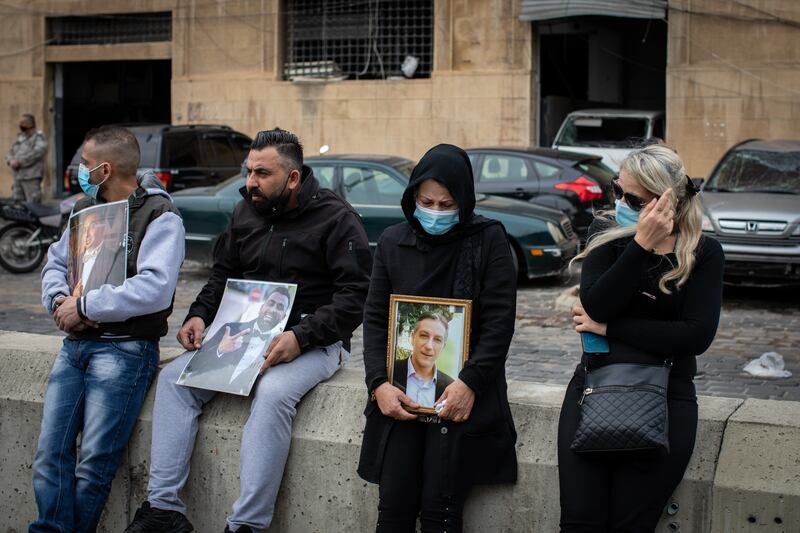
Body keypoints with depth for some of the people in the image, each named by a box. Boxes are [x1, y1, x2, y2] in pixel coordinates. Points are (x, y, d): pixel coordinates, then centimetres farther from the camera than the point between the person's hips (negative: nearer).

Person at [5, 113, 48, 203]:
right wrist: (11, 161, -4)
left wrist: (19, 162, -16)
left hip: (32, 178, -8)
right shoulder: (20, 137, 21)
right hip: (18, 177, 8)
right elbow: (10, 152, 20)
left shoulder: (39, 137, -2)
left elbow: (37, 153, -17)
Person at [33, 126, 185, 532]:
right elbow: (55, 263, 21)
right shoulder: (86, 209, 17)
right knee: (50, 454, -4)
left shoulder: (160, 217, -6)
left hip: (124, 347, -7)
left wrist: (85, 306, -14)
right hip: (76, 344, 7)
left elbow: (154, 289, -19)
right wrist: (59, 300, -2)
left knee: (93, 464, -11)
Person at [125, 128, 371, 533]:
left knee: (272, 394, -36)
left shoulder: (336, 218, -10)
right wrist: (199, 315, 0)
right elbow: (222, 275, 21)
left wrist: (301, 337, -25)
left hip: (314, 343, -6)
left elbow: (355, 296, -14)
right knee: (174, 378, -11)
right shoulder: (246, 212, 10)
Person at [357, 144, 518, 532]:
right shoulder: (393, 241, 9)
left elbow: (499, 321, -6)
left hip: (462, 388, -3)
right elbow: (375, 318, 8)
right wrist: (379, 384, -7)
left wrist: (469, 383, -17)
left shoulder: (489, 240, -2)